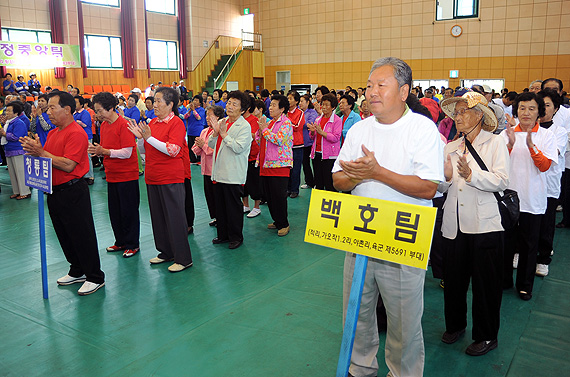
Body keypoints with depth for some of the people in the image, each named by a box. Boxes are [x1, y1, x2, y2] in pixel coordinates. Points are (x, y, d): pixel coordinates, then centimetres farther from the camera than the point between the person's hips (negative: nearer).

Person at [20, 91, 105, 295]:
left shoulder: (76, 133, -16)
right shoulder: (53, 133, 13)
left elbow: (68, 165, -24)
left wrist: (41, 153, -20)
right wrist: (35, 149, -4)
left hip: (72, 192, -9)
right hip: (55, 192, 10)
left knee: (82, 236, -2)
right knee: (64, 234, 18)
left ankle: (95, 277, 10)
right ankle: (77, 271, 33)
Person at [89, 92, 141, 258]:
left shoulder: (124, 125, -15)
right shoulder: (104, 125, 10)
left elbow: (127, 153, -21)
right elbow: (105, 149, 16)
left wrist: (104, 151, -22)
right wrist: (97, 150, -5)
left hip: (127, 176, -8)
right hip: (112, 175, 8)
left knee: (128, 211, 1)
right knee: (114, 211, 13)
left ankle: (132, 244, 12)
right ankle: (120, 242, 26)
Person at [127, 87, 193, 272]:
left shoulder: (176, 123, -9)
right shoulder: (153, 122, 11)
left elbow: (173, 150, -21)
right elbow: (143, 150, 16)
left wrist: (149, 137, -20)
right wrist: (140, 137, -3)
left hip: (171, 179, -8)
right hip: (152, 177, 8)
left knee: (175, 217, -2)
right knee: (158, 216, 14)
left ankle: (183, 259, 7)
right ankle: (166, 252, 29)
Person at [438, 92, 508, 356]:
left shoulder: (495, 143, 2)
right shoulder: (450, 148, 13)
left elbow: (501, 181, -12)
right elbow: (440, 187, 9)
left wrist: (471, 174, -24)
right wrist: (446, 177, -12)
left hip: (484, 225, -4)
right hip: (454, 224, 4)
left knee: (486, 283, 5)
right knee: (453, 279, 11)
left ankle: (486, 336, 22)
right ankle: (455, 325, 32)